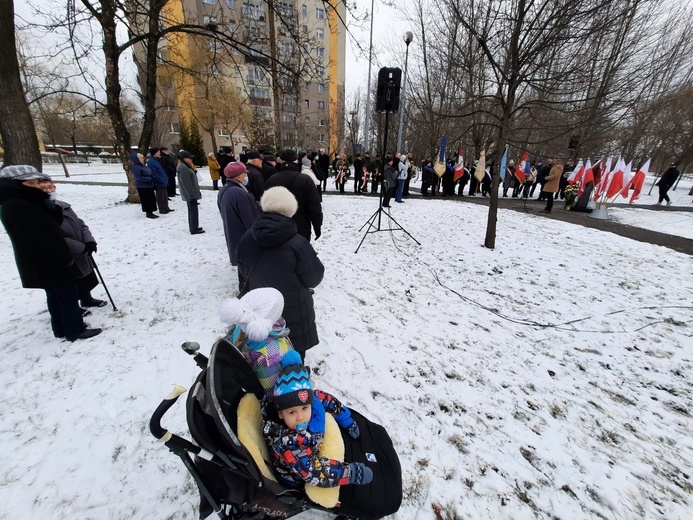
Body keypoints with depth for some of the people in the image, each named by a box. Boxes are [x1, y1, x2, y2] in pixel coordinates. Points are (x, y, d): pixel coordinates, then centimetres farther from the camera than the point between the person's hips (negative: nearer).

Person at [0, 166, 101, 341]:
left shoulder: (27, 202, 10)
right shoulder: (15, 207, -21)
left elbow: (55, 222, 7)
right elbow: (39, 237, -24)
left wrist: (47, 202, -9)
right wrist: (65, 257, -19)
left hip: (45, 262, 10)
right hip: (46, 263, -10)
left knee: (56, 295, 17)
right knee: (69, 294, -1)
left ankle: (62, 329, 28)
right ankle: (75, 330, 9)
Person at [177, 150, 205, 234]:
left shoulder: (185, 166, 15)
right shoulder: (183, 168, -18)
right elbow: (186, 183, -23)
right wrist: (192, 194, -23)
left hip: (190, 193, 11)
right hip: (190, 193, -11)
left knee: (192, 210, 16)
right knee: (193, 210, -6)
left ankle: (193, 227, 25)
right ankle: (194, 229, -1)